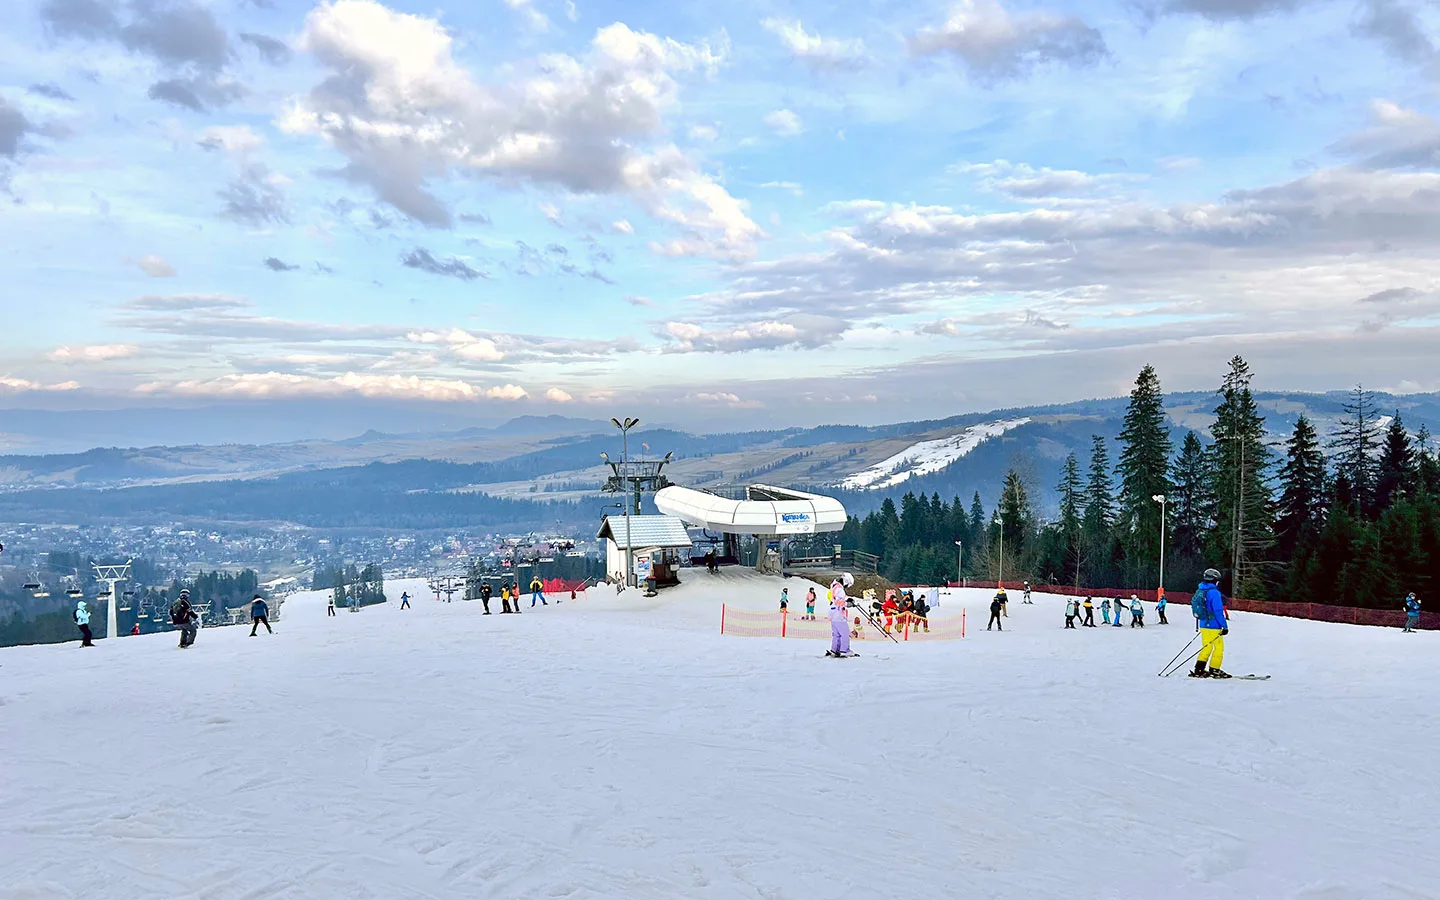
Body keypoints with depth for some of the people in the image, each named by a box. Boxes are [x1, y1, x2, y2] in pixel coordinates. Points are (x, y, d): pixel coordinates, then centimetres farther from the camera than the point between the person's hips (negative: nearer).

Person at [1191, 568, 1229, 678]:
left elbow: (1194, 605, 18)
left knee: (1206, 647, 14)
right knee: (1219, 647, 4)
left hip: (1203, 625, 8)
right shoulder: (1214, 592, -17)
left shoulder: (1199, 591, 8)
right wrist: (1224, 626, -15)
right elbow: (1218, 611, -19)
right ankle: (1214, 670, 7)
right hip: (1213, 626, -8)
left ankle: (1199, 670, 11)